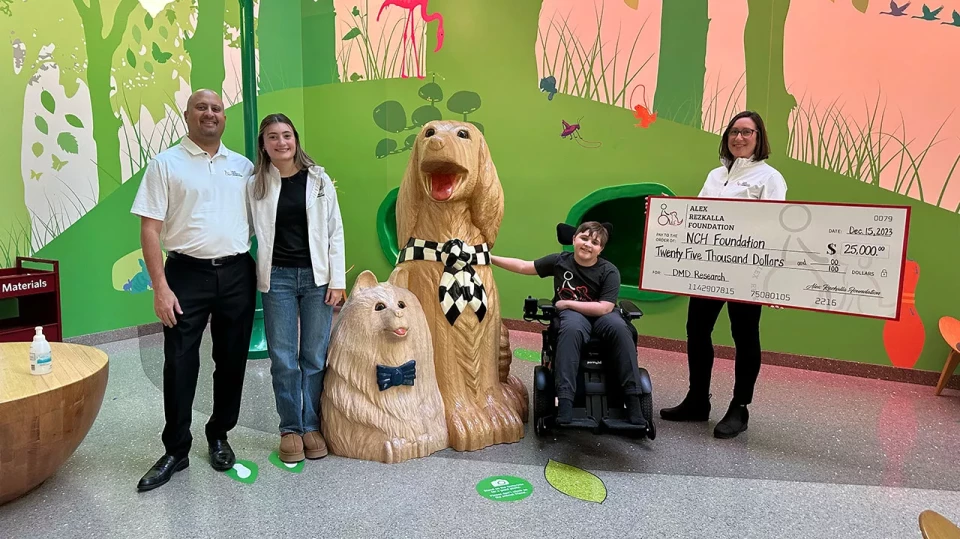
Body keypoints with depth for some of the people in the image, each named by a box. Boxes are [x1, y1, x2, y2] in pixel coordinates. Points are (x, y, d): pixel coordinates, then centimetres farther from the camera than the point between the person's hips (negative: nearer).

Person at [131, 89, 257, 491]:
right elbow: (150, 229, -4)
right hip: (188, 273, -3)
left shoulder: (243, 166, 11)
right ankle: (176, 450, 17)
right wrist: (160, 287, -12)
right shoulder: (166, 164, 1)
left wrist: (264, 271, 5)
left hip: (237, 273, 3)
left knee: (232, 361, 10)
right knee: (180, 364, 2)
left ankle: (219, 437, 27)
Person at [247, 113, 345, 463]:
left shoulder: (319, 179, 2)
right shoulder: (255, 185, 3)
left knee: (315, 356, 6)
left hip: (316, 276, 0)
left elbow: (335, 232, 2)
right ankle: (290, 428, 19)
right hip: (277, 278, 0)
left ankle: (312, 426, 20)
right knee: (283, 358, 4)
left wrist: (337, 280, -3)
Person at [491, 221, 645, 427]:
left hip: (599, 315, 0)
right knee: (572, 328, -38)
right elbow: (524, 266, 4)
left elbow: (604, 308, -18)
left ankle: (633, 399, -29)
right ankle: (564, 400, -43)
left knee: (619, 327, -34)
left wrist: (567, 303, -15)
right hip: (570, 313, 0)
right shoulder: (559, 261, -3)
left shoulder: (609, 271, -10)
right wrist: (491, 258, -3)